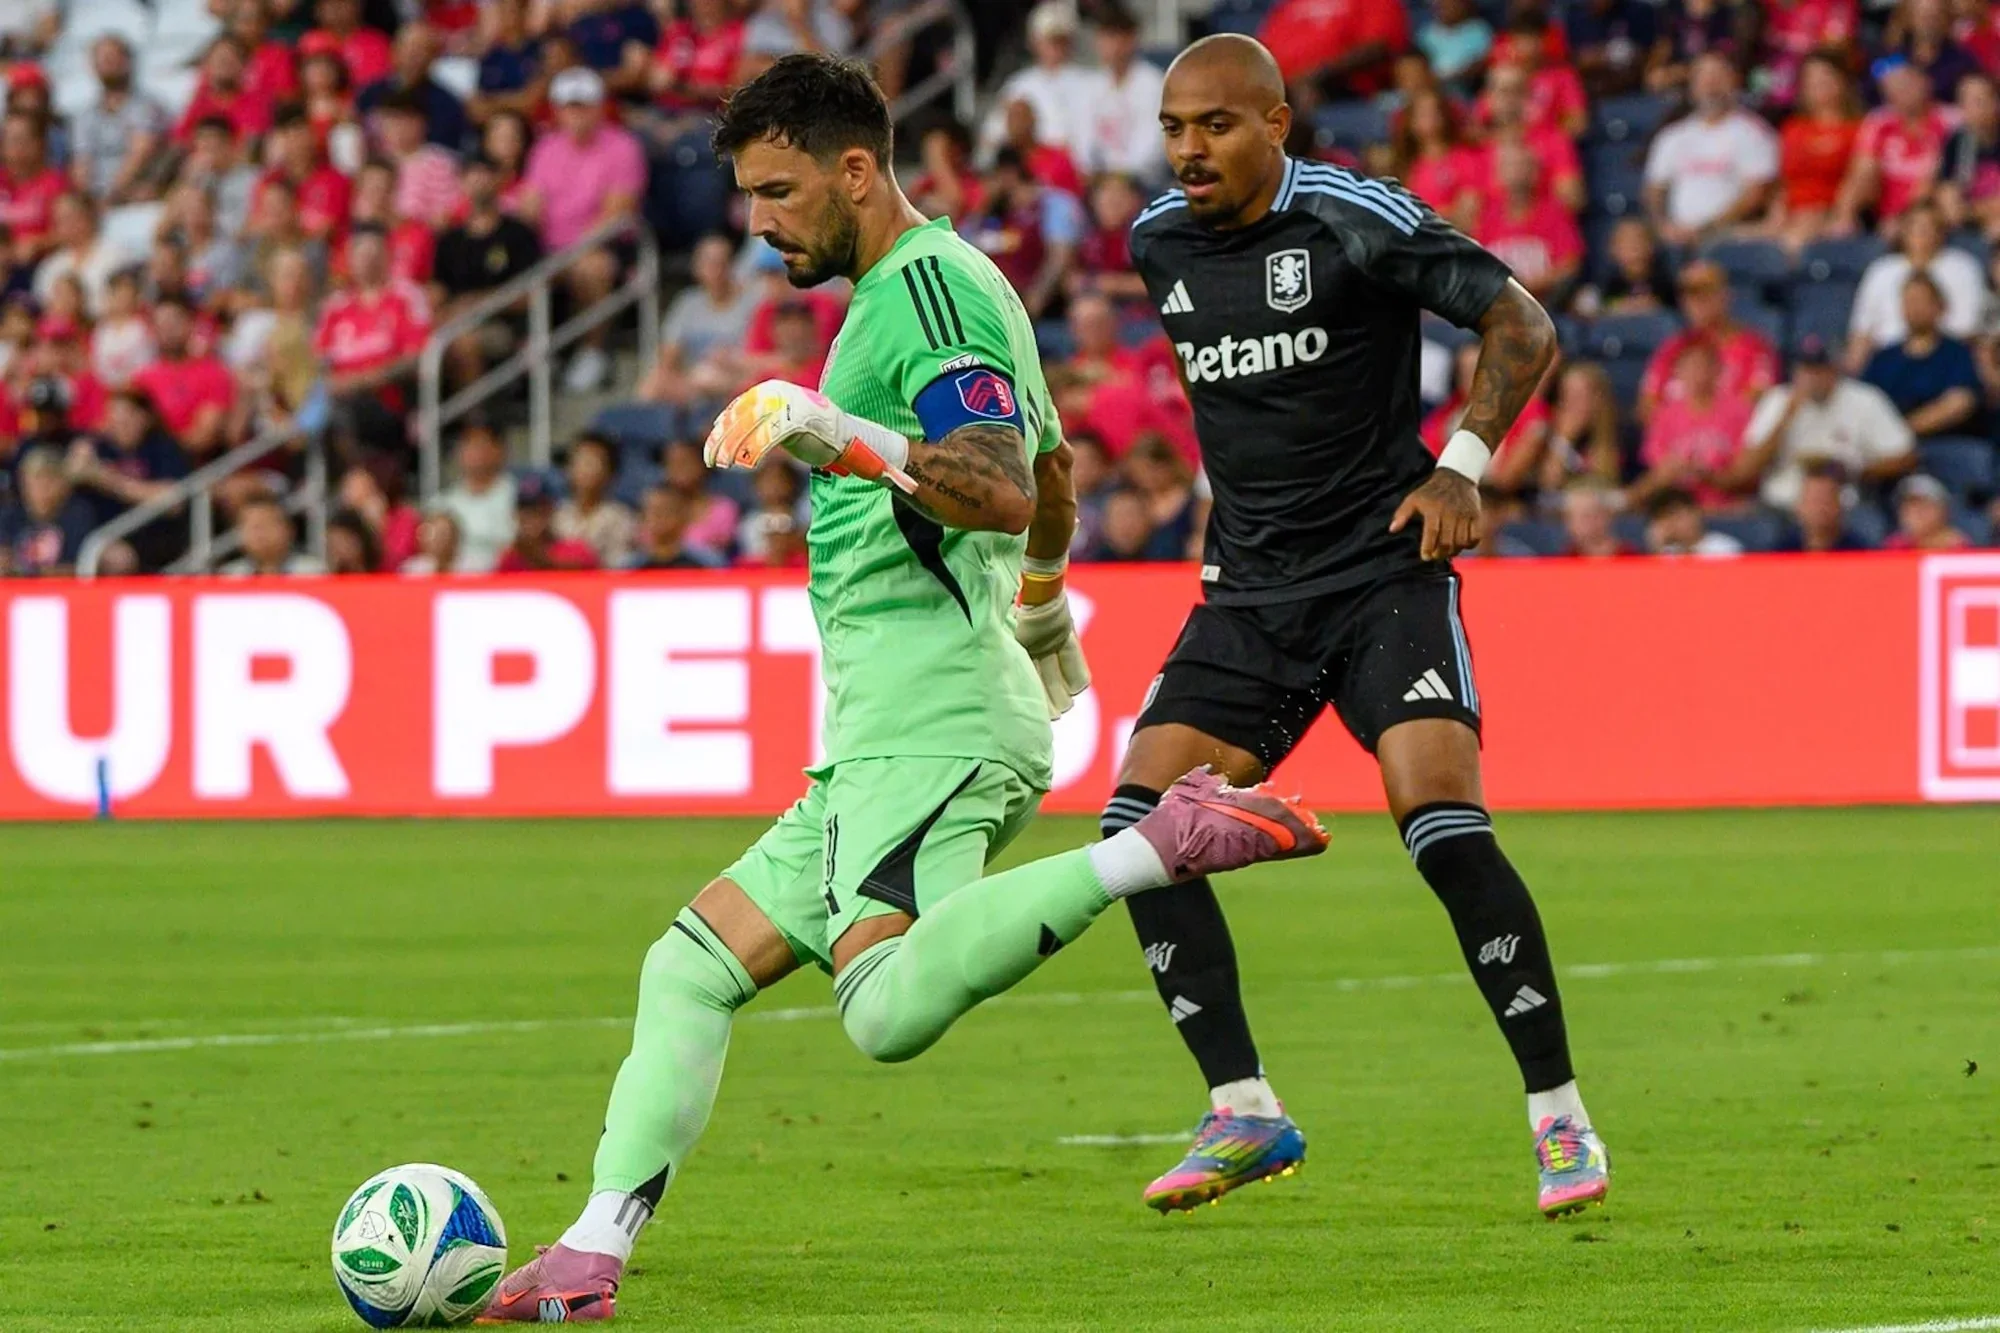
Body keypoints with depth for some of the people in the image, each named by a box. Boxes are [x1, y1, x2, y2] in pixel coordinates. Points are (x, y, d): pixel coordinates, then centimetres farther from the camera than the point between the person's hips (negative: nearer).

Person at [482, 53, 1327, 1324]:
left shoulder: (925, 284, -9)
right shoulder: (939, 286, 23)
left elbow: (1006, 493, -24)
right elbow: (1053, 475, 39)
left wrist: (845, 436, -34)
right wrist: (1043, 611, 56)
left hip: (930, 724, -11)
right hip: (881, 742, 11)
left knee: (893, 1009, -31)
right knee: (690, 969, 10)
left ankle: (1162, 845, -28)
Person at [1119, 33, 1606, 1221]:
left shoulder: (1356, 221, -11)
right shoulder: (1161, 243, 7)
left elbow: (1523, 326, -7)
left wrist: (1464, 464, -16)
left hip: (1387, 573, -6)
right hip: (1250, 590, 6)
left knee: (1441, 820, -21)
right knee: (1139, 818, -9)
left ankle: (1561, 1119, -10)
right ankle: (1245, 1115, -1)